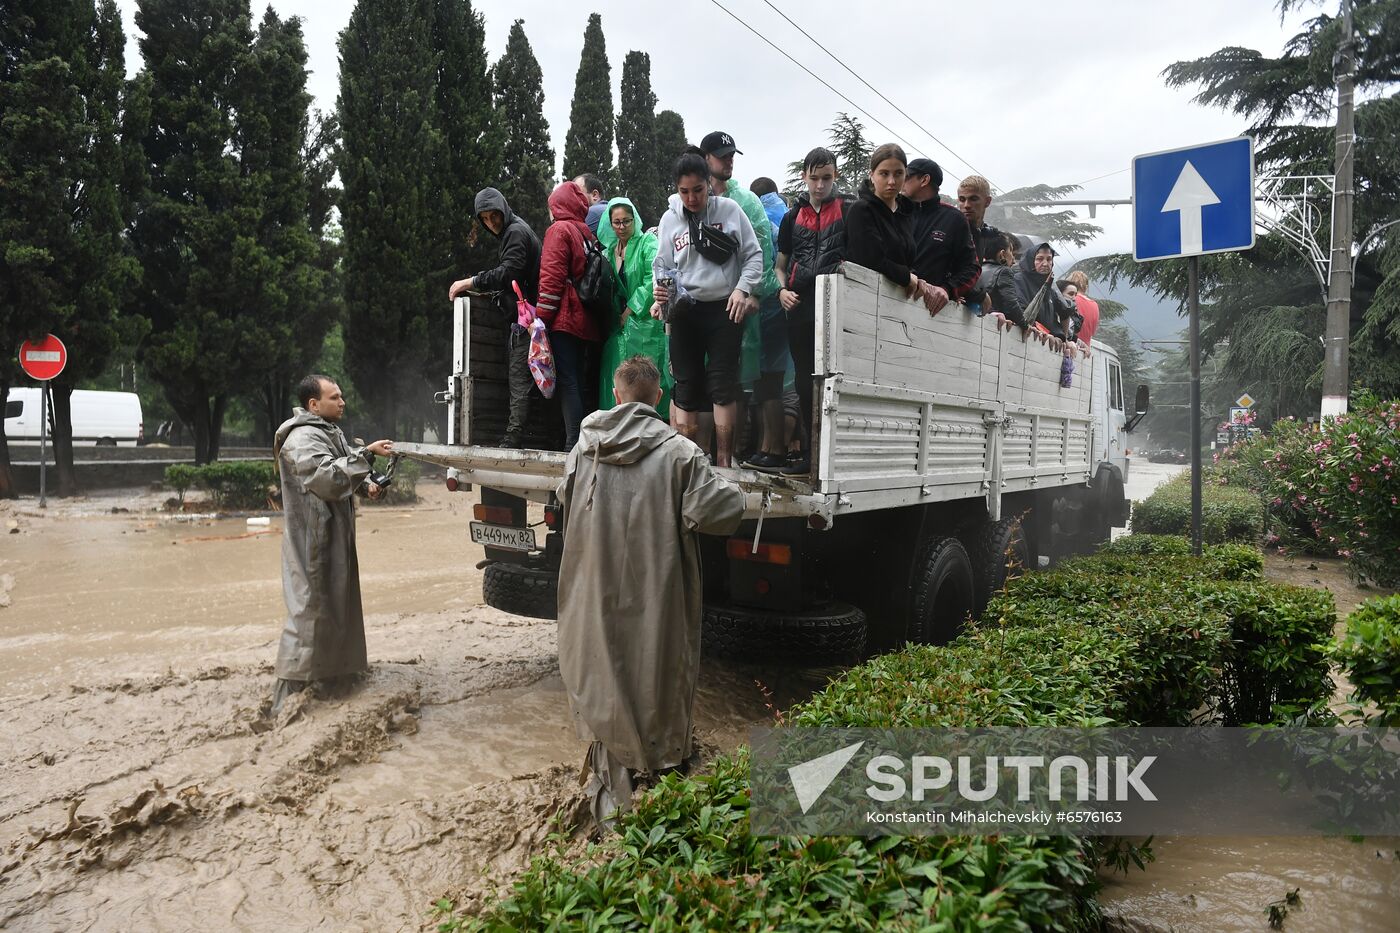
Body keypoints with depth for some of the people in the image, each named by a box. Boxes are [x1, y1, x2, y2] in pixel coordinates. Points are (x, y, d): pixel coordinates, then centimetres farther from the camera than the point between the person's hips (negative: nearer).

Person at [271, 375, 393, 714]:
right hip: (313, 542, -11)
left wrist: (365, 485, 12)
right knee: (310, 610, -9)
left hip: (333, 538, 11)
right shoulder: (303, 438, -18)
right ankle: (287, 700, -4)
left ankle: (333, 672, 34)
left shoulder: (328, 432, 17)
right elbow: (328, 477, -31)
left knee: (336, 605, 19)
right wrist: (366, 454, -30)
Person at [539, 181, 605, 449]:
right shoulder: (588, 233, 18)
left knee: (567, 382, -9)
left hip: (564, 319, -7)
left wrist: (541, 317, -12)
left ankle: (573, 443, -14)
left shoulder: (559, 230, -3)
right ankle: (583, 442, 11)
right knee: (577, 382, 10)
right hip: (586, 323, 7)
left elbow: (551, 278, -13)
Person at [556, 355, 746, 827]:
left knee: (602, 680, 16)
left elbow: (564, 497, 18)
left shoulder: (585, 446, 1)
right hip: (654, 601, -3)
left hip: (596, 592, 4)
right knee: (656, 681, 13)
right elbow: (718, 512, -20)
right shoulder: (678, 452, -13)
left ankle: (608, 794, 26)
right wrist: (729, 488, 1)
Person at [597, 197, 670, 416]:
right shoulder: (608, 251, 16)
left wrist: (630, 311, -13)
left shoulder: (648, 242, -1)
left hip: (646, 322, -6)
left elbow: (653, 281, -14)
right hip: (620, 324, 6)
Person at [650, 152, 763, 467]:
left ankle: (723, 461, 1)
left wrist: (743, 289, -11)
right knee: (685, 385, 4)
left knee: (723, 385, -4)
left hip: (725, 309, -2)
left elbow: (754, 255, 5)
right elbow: (661, 265, 13)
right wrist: (660, 292, -7)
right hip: (684, 311, 2)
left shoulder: (729, 210, 2)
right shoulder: (669, 219, 8)